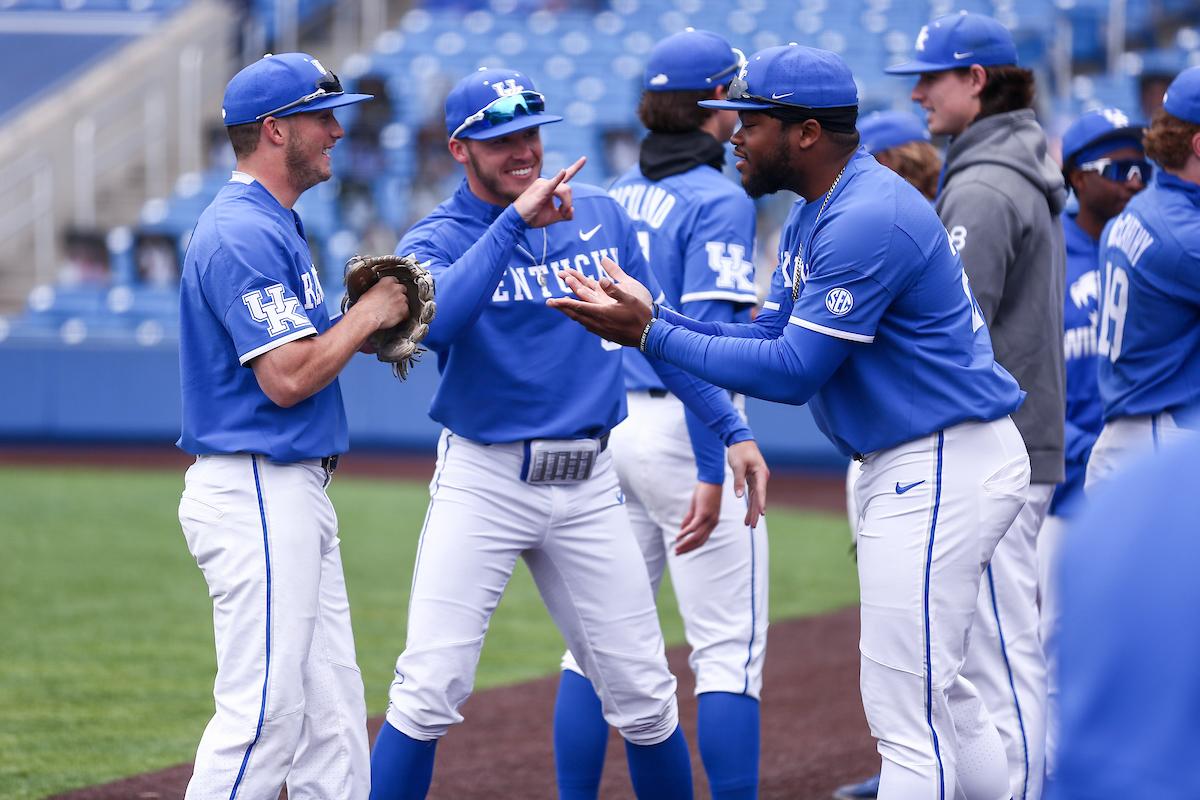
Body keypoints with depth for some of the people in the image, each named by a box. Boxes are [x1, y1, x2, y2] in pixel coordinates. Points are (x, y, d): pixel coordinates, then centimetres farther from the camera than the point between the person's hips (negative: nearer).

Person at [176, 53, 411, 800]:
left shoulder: (276, 225, 17)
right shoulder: (243, 234, -17)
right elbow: (286, 377, -22)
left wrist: (370, 328, 6)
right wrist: (367, 314, -10)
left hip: (296, 495, 11)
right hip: (256, 493, -11)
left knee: (332, 709, 12)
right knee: (264, 710, -11)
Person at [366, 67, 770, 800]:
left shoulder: (601, 217, 7)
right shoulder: (438, 241, -5)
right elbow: (433, 322, -28)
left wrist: (733, 428, 9)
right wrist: (514, 219, -27)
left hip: (590, 485, 3)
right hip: (482, 483, -3)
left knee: (642, 692, 6)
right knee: (430, 690, -12)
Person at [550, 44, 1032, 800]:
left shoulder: (867, 219, -21)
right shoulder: (818, 213, 13)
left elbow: (793, 370, -23)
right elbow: (773, 336, 11)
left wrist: (652, 337, -19)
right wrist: (651, 317, -1)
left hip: (946, 469, -11)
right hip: (906, 467, 11)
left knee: (906, 710, -11)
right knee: (941, 693, 20)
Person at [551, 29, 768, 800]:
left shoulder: (614, 195, 11)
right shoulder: (719, 200, -11)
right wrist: (712, 473, -22)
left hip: (607, 426, 7)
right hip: (683, 429, -7)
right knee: (730, 649, -2)